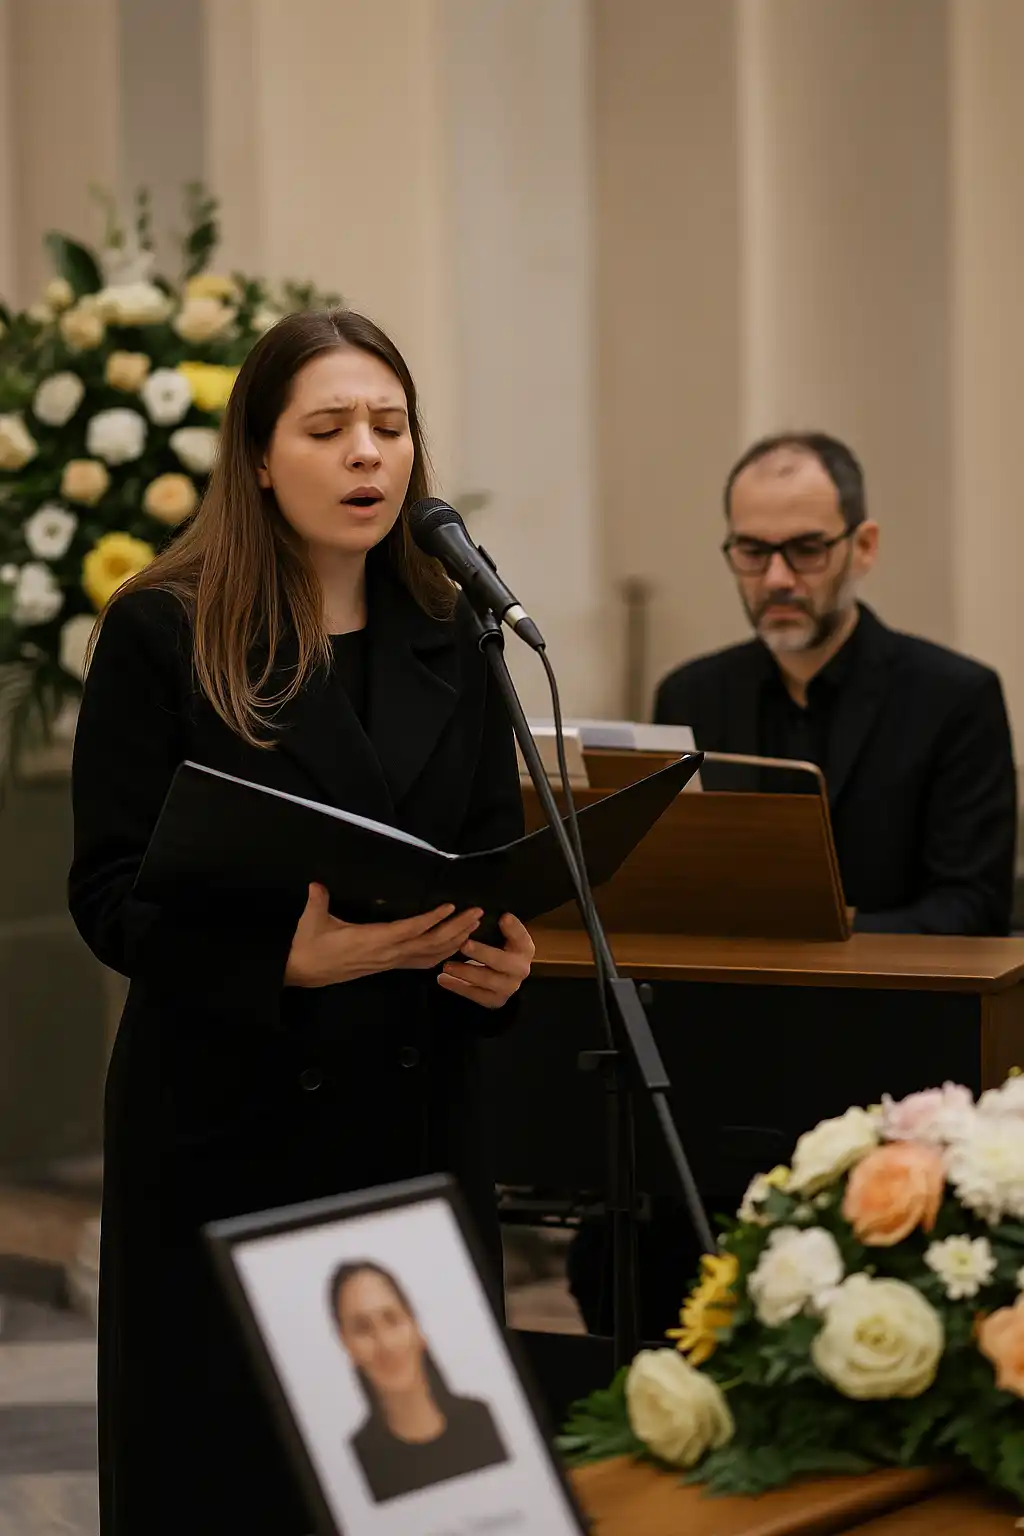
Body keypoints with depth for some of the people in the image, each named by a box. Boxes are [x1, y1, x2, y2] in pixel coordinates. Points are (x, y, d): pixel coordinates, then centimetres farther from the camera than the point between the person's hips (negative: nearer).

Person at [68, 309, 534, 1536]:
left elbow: (497, 853, 14)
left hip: (414, 1109, 4)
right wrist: (289, 959, -25)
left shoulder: (449, 640, 10)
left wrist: (502, 955, -9)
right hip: (226, 1121, -4)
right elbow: (111, 893, -8)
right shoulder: (164, 632, -4)